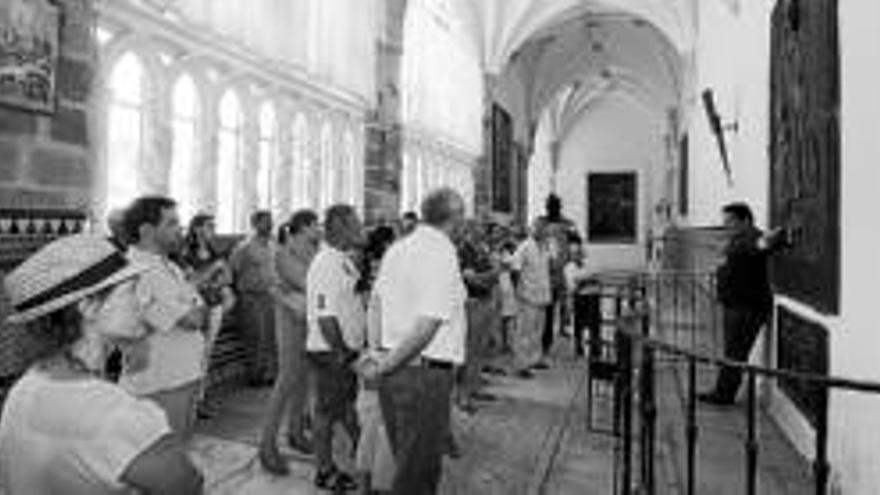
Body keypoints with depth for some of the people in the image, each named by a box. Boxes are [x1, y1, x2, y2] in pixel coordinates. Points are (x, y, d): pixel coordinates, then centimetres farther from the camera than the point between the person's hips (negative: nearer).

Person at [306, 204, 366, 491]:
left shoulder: (343, 261, 10)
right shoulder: (326, 264, -22)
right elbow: (325, 317, -26)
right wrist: (342, 353, -20)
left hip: (347, 349, 9)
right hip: (331, 352, -9)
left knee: (350, 405, 22)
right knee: (327, 412, 6)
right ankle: (325, 472, 22)